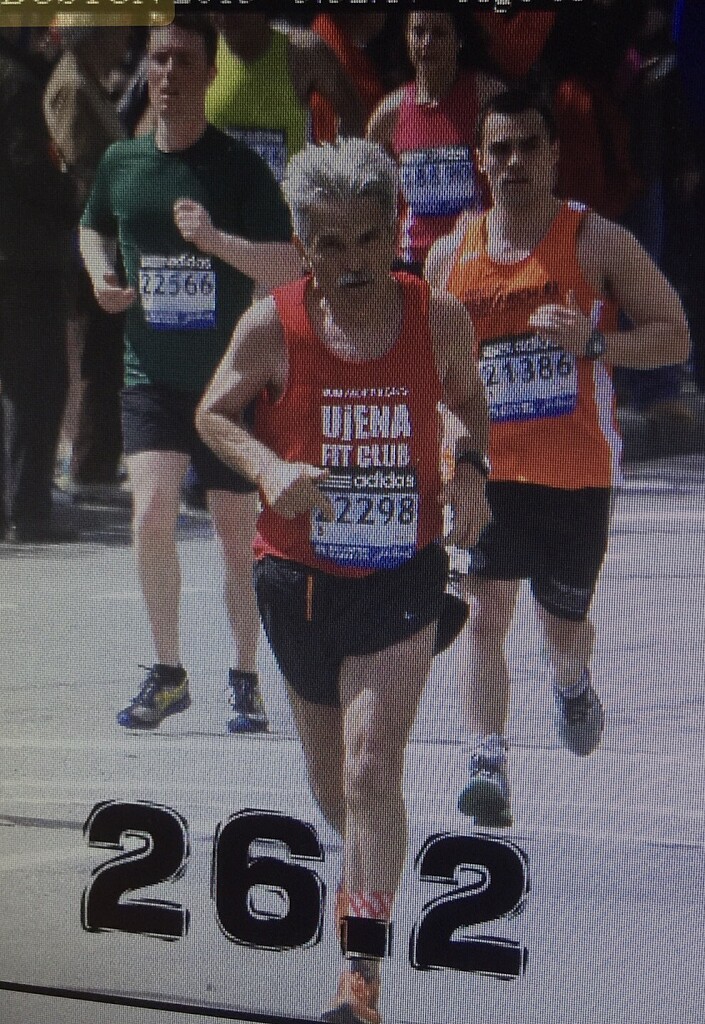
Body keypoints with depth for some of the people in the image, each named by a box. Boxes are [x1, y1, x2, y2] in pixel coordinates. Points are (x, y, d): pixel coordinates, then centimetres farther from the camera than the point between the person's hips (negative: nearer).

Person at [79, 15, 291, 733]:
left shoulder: (241, 167, -7)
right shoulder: (119, 162, 5)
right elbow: (92, 227, 24)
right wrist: (101, 273, 5)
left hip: (230, 379, -2)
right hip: (149, 376, 2)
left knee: (238, 538, 6)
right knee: (151, 510, -14)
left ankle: (246, 679, 25)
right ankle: (167, 672, 5)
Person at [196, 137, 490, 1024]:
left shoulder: (440, 319, -7)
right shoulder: (271, 327, -11)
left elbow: (467, 400, 13)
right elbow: (212, 414, 2)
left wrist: (470, 466, -6)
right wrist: (267, 466, -18)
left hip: (402, 579, -1)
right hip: (300, 578, 1)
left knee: (372, 762, -15)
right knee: (328, 775, 16)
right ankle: (364, 868, 51)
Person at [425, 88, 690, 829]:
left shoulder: (597, 240, -4)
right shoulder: (450, 255, 5)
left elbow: (675, 337, -4)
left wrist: (593, 342, -19)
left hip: (576, 470, -1)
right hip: (484, 467, 1)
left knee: (564, 621, 12)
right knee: (484, 609, -13)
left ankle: (573, 685, 46)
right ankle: (489, 761, -9)